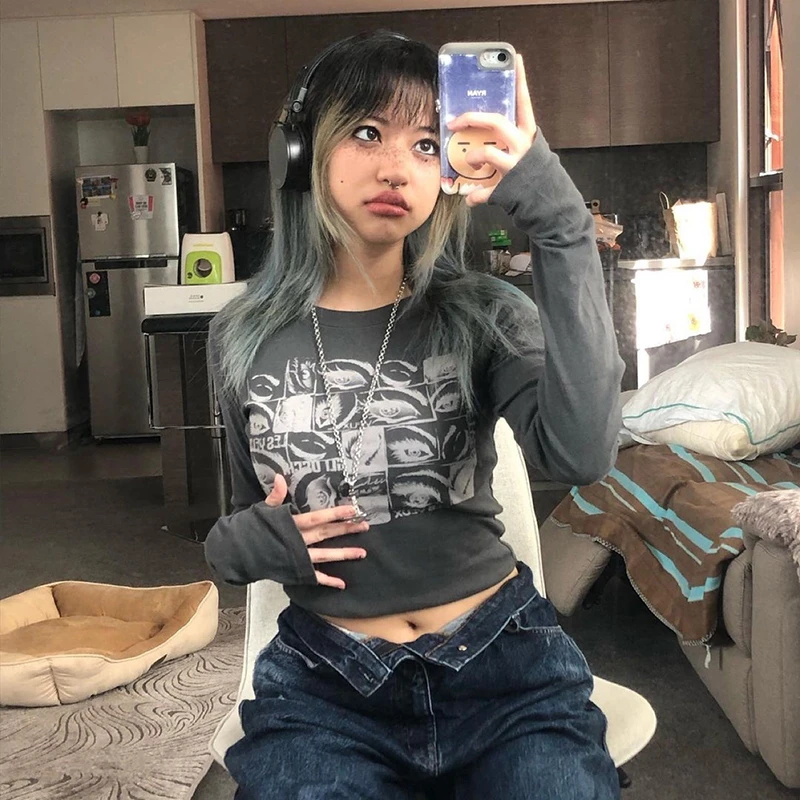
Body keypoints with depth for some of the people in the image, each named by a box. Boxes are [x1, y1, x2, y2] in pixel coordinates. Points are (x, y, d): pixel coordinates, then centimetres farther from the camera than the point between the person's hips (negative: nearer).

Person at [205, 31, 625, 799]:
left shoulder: (482, 314, -4)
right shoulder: (246, 335, 1)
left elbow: (581, 454, -25)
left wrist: (558, 221, -28)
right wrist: (241, 543, -8)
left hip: (502, 660, 0)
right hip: (323, 679, 1)